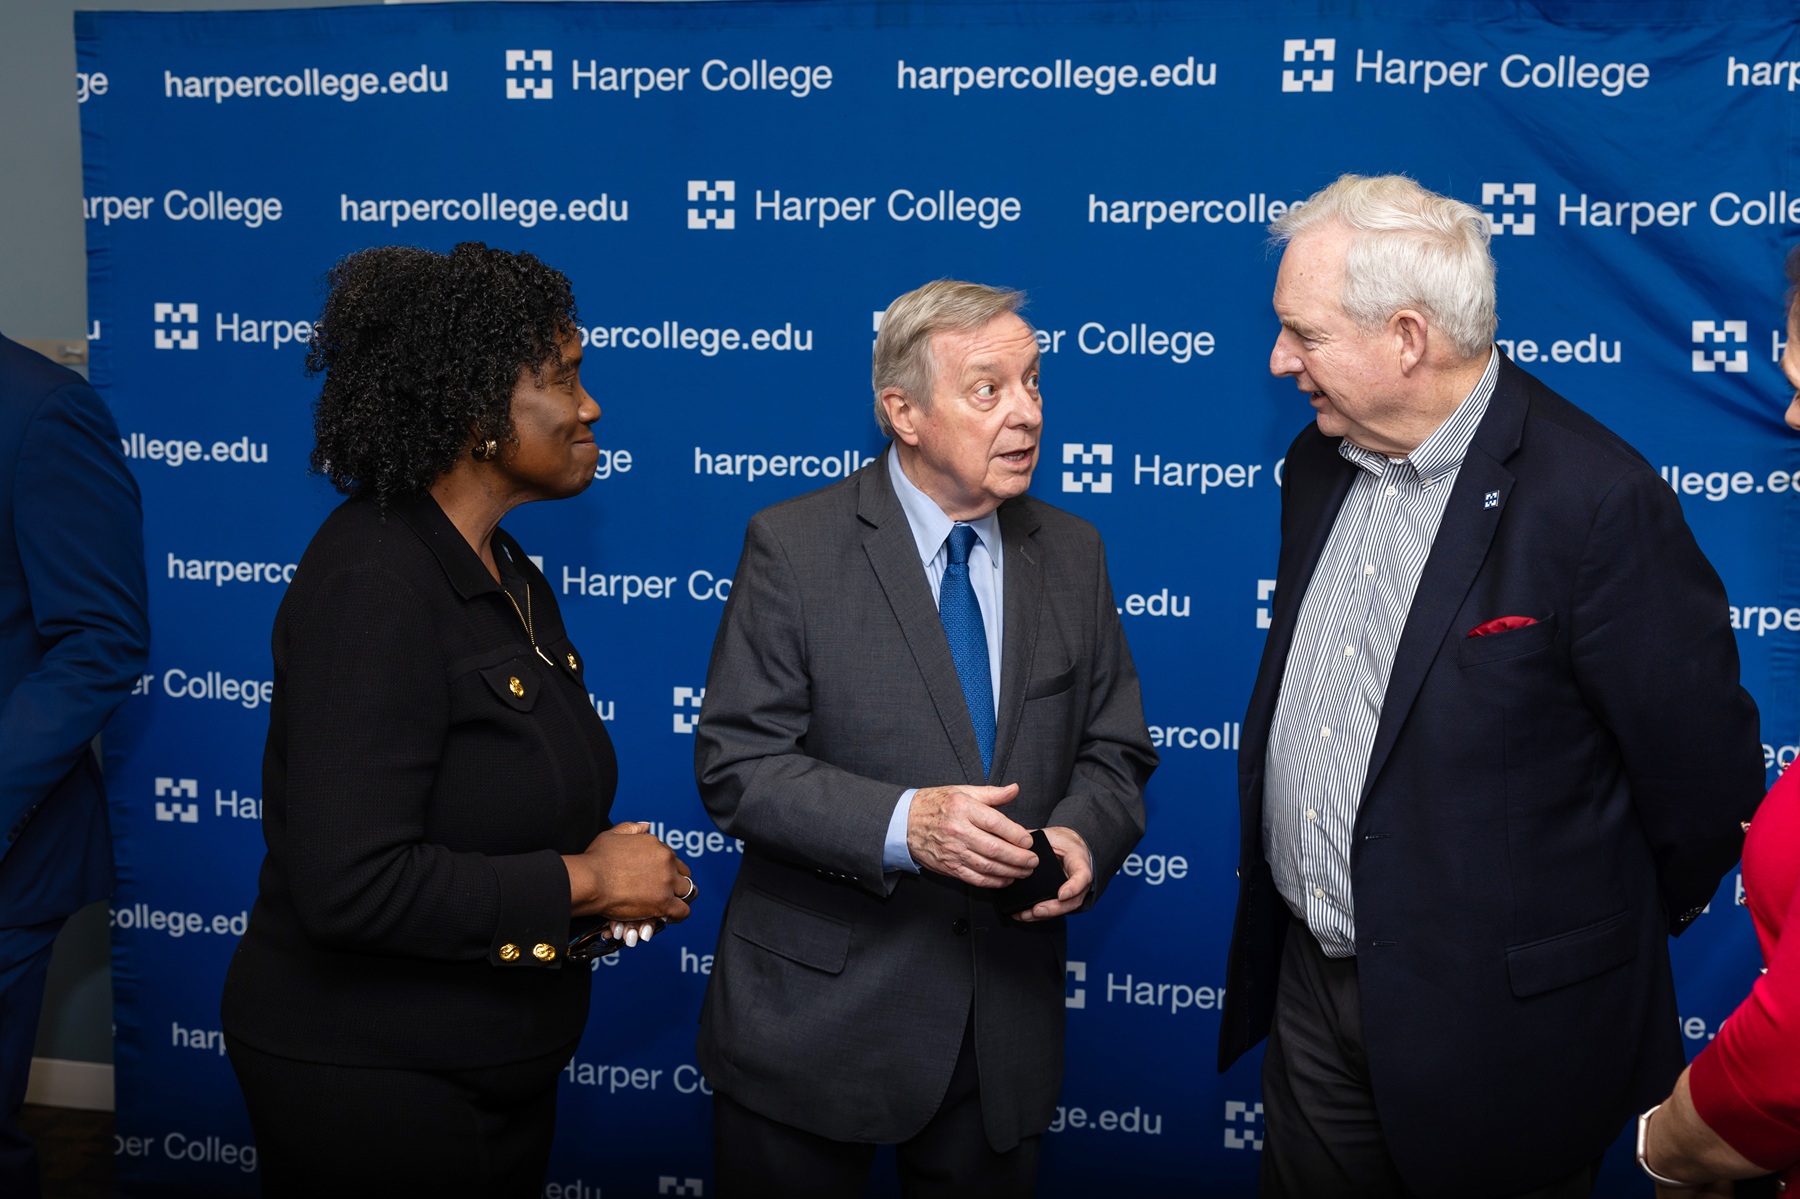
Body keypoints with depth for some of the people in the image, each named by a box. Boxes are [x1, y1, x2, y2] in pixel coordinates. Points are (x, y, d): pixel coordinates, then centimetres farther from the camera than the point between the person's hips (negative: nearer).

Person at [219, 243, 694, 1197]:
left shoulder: (507, 574, 8)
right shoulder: (371, 582, -22)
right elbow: (350, 883, -29)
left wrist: (607, 853, -1)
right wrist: (579, 882, -20)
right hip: (370, 1080, -9)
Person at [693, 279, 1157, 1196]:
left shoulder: (1072, 554, 5)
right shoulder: (792, 546, -8)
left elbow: (1115, 752, 9)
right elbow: (738, 767, -13)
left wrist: (1083, 835, -13)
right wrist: (903, 825, -27)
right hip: (817, 1012, -3)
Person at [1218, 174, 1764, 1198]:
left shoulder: (1598, 500, -21)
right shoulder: (1319, 464, 4)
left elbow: (1706, 776, -15)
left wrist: (1608, 943, -1)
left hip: (1494, 1026, -7)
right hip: (1310, 988, 7)